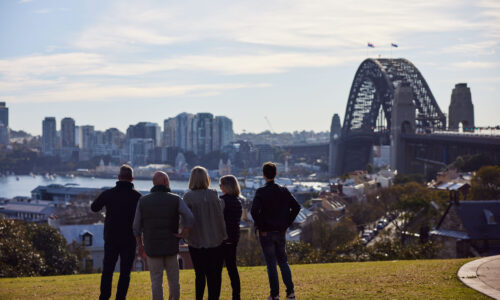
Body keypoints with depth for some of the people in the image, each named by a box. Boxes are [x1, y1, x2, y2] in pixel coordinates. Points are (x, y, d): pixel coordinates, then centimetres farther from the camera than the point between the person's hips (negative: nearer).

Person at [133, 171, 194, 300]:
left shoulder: (143, 201, -1)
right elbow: (190, 218, -19)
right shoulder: (176, 200, -5)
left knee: (156, 282, 6)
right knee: (174, 280, 14)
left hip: (152, 248, 0)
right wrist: (182, 235, -7)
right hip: (171, 247, 0)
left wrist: (140, 244, 14)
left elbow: (137, 226, 1)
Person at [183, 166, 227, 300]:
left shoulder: (188, 197, -9)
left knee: (200, 274, 12)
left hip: (196, 242, 1)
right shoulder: (213, 195, -9)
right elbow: (220, 217, -4)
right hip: (214, 241, 0)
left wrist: (187, 236, 9)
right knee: (214, 275, 8)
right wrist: (223, 235, 7)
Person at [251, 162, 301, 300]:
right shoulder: (284, 191, 1)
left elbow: (254, 211, -25)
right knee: (283, 261, 16)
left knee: (271, 264, 3)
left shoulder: (261, 192, -12)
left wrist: (261, 227, -13)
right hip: (281, 232, 4)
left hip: (266, 233, -4)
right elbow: (296, 207, 0)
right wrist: (286, 224, 6)